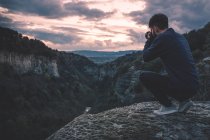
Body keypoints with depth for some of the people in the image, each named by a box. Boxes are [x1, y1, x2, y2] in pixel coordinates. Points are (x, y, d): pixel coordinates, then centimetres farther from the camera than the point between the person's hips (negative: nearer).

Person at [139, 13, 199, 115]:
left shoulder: (162, 38, -11)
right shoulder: (180, 37, 15)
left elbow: (146, 57, -3)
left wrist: (149, 39, 11)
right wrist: (153, 40, 26)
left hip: (181, 87, -9)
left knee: (144, 76, 2)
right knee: (161, 79, 32)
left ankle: (168, 106, 2)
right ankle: (184, 101, 16)